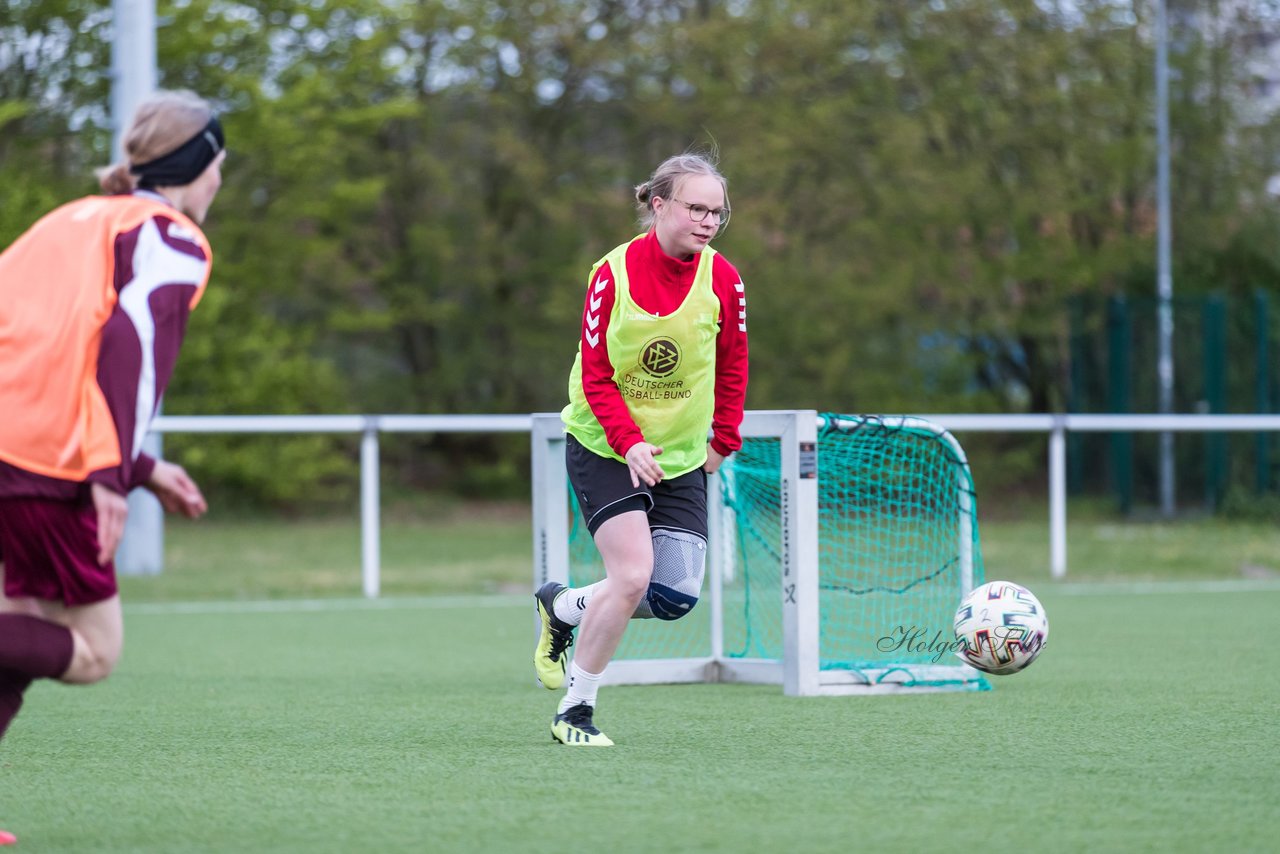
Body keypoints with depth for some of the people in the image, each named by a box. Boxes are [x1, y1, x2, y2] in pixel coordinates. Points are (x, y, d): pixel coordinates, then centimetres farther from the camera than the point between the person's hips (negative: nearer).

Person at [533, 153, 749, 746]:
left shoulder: (723, 280, -6)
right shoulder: (614, 274, -15)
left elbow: (732, 367, 9)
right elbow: (595, 376, -12)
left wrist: (724, 440, 7)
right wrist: (630, 443, -24)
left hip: (681, 454, 4)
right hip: (603, 447, -4)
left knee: (676, 595, -5)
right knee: (633, 575, -18)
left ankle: (562, 608, 24)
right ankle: (575, 712, -1)